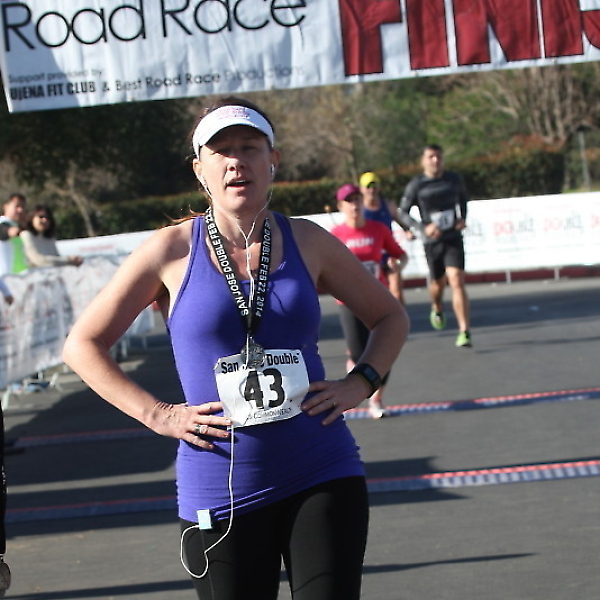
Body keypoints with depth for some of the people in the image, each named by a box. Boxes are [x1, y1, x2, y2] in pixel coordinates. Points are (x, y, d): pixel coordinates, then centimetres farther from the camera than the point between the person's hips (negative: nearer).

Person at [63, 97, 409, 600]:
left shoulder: (307, 242, 4)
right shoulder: (173, 251, -2)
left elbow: (390, 318, 19)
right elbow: (83, 344, 4)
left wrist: (360, 384, 3)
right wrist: (157, 414, -5)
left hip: (322, 477, 1)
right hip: (221, 493, -1)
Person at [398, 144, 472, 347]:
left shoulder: (454, 179, 2)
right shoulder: (416, 185, -6)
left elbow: (463, 198, 22)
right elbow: (403, 212, -2)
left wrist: (463, 218, 4)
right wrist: (423, 227, -17)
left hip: (454, 239, 0)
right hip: (432, 242, 0)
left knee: (457, 281, -15)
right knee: (438, 283, 13)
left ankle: (465, 332, -18)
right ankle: (437, 309, 51)